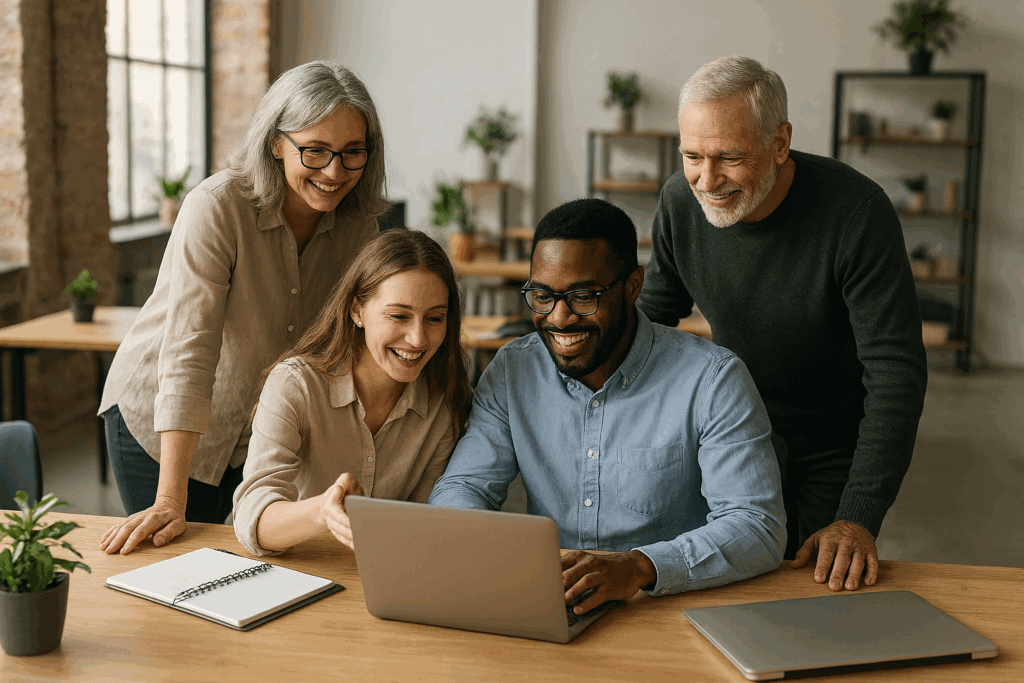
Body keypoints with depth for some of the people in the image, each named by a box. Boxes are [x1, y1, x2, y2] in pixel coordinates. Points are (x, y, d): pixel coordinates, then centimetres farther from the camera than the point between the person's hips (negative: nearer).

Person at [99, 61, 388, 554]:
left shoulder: (358, 221, -10)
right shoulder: (217, 207, -27)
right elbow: (188, 352, -33)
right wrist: (170, 502, -37)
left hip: (265, 427, 4)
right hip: (159, 424, -4)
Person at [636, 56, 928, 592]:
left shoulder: (856, 211, -27)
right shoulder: (680, 201, -13)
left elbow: (896, 372, -27)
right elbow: (652, 319, 3)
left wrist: (859, 516, -33)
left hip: (837, 450, -3)